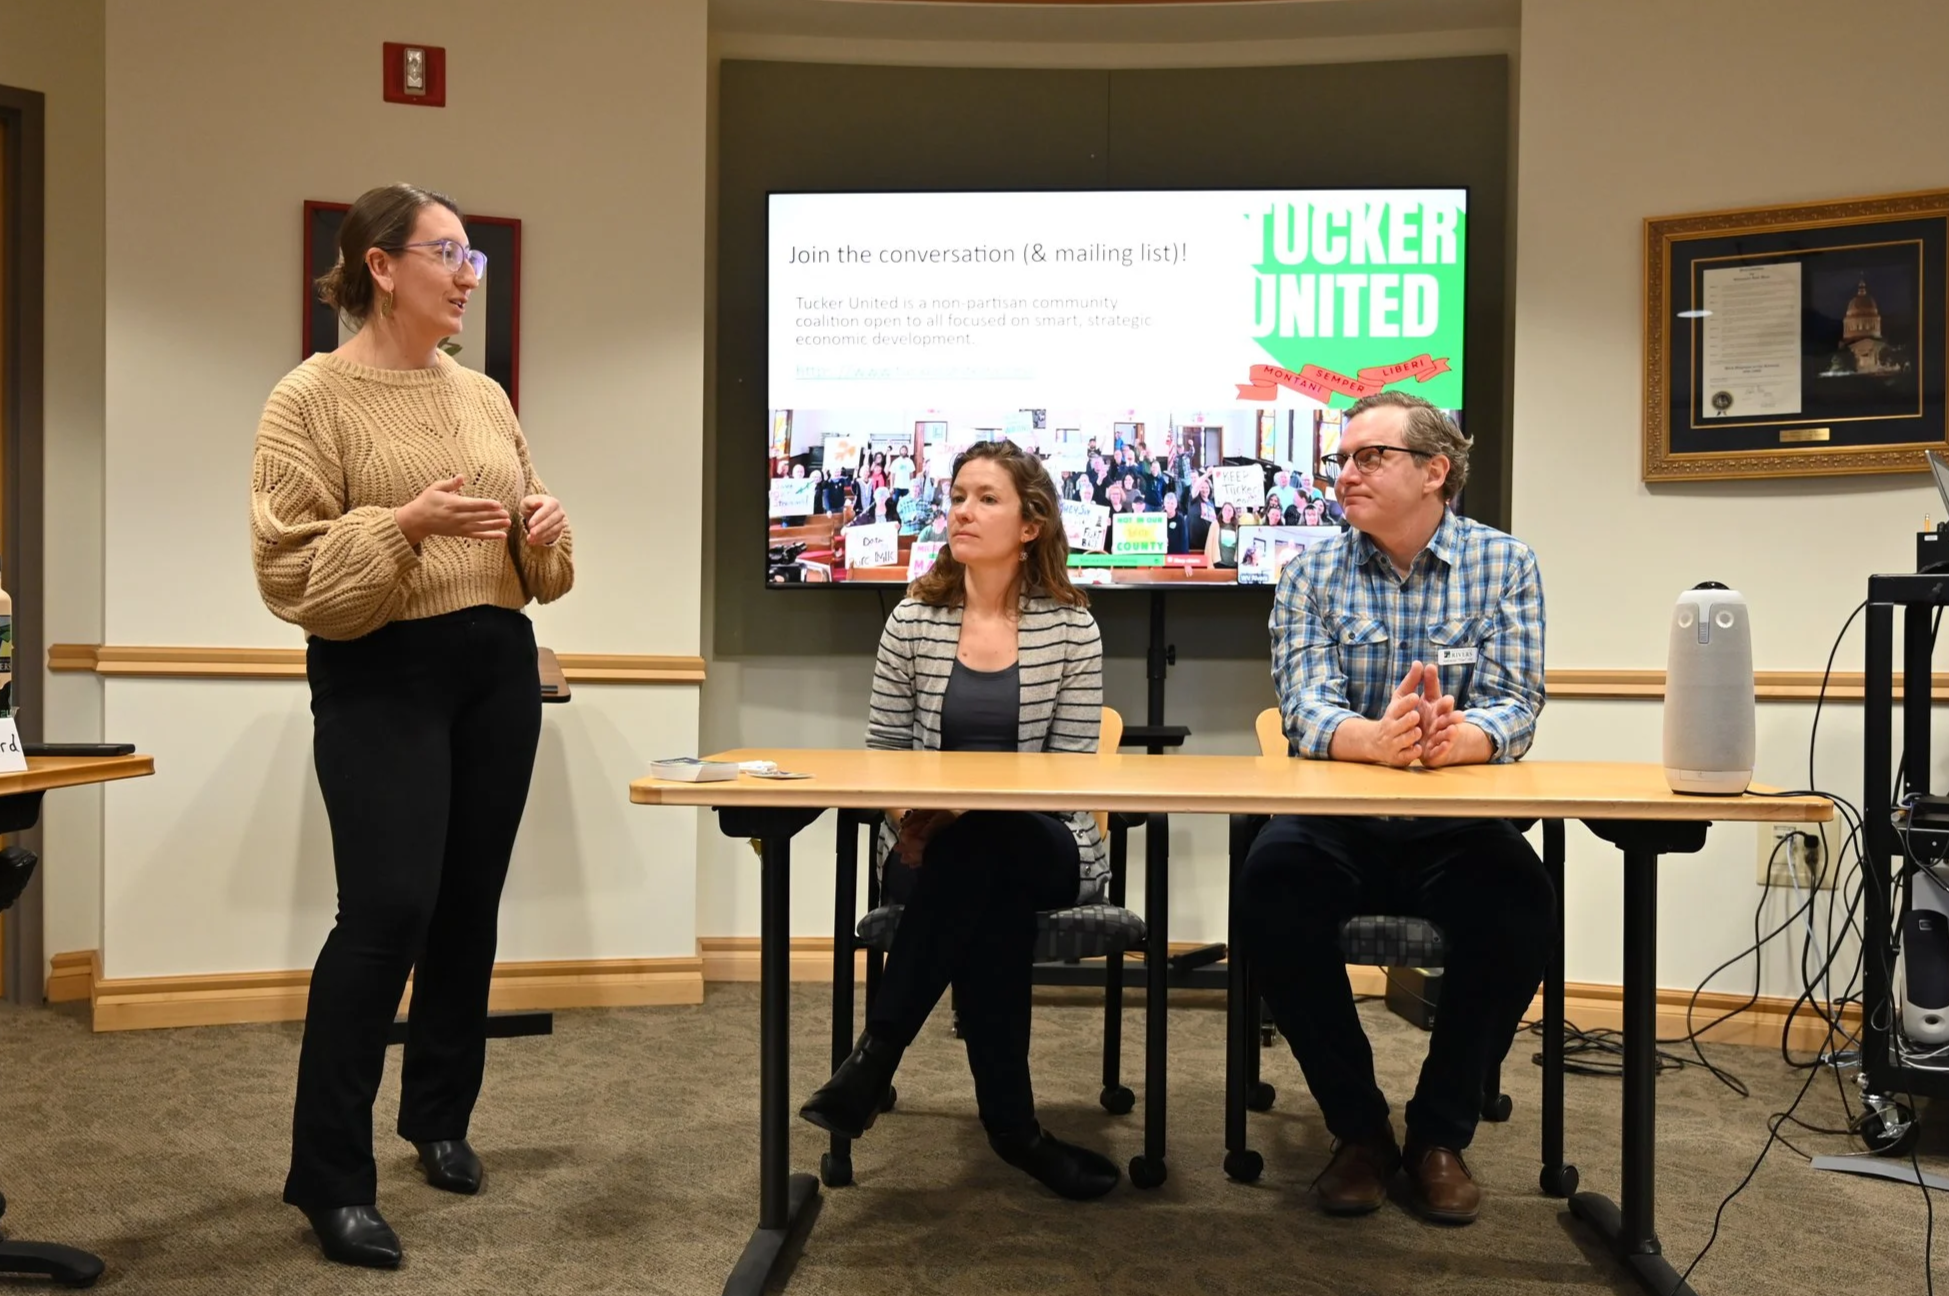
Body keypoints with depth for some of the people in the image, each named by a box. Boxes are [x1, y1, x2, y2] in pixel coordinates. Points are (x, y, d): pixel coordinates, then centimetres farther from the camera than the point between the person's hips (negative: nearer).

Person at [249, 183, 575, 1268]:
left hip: (498, 664, 6)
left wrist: (545, 530, -3)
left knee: (469, 907, 10)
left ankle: (441, 1119, 28)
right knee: (387, 909, -13)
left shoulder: (485, 396, 12)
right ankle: (331, 1175, -1)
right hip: (380, 678, -6)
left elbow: (529, 552, 19)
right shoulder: (312, 397, -5)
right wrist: (403, 525, -24)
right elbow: (289, 567, -12)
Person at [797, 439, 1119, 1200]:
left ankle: (876, 1057, -31)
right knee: (989, 897, -36)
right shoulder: (913, 622, 3)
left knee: (978, 848, -38)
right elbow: (879, 755, 6)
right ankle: (1010, 1122, -27)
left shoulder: (1070, 628, -1)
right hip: (931, 850, 1)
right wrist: (912, 814, -16)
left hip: (1044, 851, -1)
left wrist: (977, 805, -20)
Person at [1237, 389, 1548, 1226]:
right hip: (1338, 821, 1)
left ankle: (1441, 1133, -6)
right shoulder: (1313, 573, 3)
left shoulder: (1504, 565, 2)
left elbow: (1515, 709, -9)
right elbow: (1305, 709, -11)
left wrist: (1456, 737, -35)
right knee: (1270, 882, -30)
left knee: (1519, 902, -30)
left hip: (1458, 827, 0)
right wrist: (1376, 739, -35)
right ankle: (1357, 1126, -9)